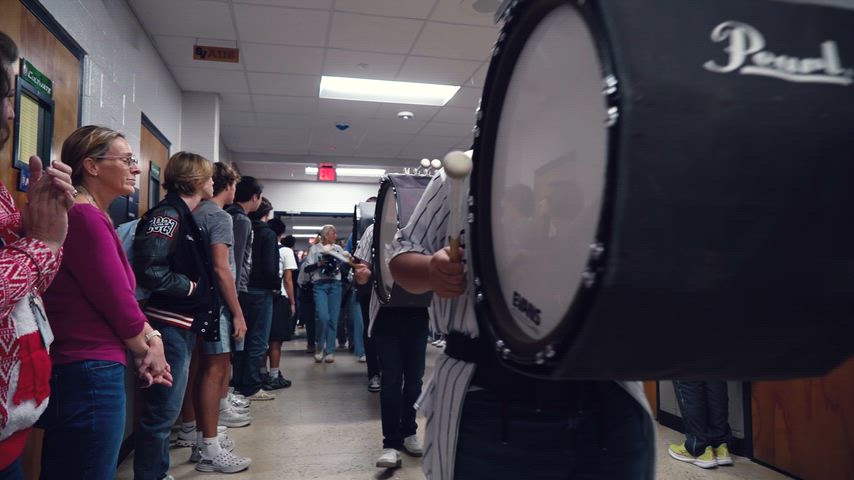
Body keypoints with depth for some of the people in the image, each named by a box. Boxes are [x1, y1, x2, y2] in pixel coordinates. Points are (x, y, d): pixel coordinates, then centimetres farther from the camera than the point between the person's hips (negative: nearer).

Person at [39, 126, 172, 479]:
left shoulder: (93, 217, 14)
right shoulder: (84, 216, -18)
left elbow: (115, 297, 12)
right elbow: (117, 300, -17)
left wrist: (143, 345, 1)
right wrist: (147, 348, -1)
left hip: (83, 372, 10)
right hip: (87, 375, -10)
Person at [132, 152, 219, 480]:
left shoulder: (184, 216, 14)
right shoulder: (168, 214, -15)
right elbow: (149, 270, -25)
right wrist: (189, 286, -14)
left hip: (183, 324, 10)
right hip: (168, 325, -10)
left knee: (166, 408, 18)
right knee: (162, 410, -1)